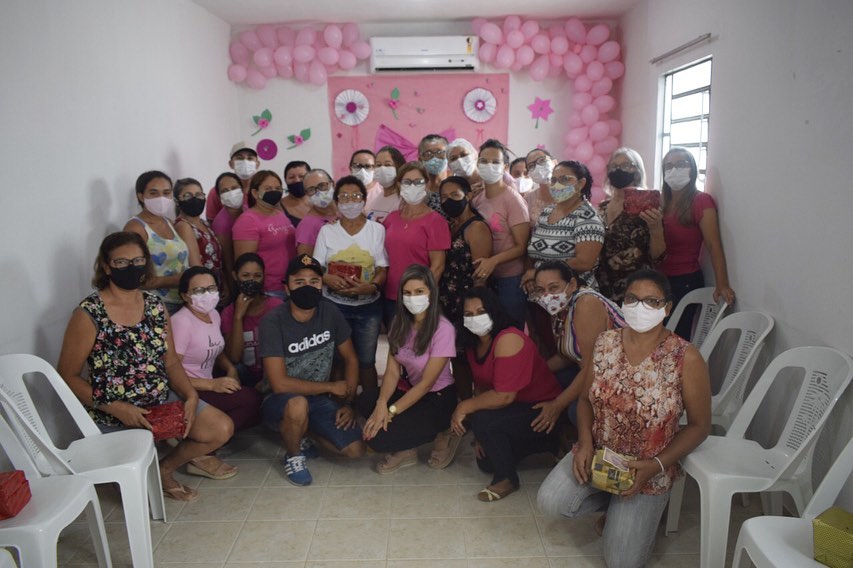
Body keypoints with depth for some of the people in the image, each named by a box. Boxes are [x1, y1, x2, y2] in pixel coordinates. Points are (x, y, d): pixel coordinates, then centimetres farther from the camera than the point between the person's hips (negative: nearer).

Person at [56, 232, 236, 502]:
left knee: (222, 429, -4)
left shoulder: (155, 305, 2)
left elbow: (170, 362, 6)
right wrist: (115, 408, -19)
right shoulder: (89, 314, -14)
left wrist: (190, 396, -10)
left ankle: (165, 469, 18)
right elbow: (67, 376, -11)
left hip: (162, 400, 5)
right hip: (114, 415, -5)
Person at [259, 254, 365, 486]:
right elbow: (279, 383, -24)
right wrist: (332, 387, -16)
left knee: (355, 450, -11)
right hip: (280, 402, -4)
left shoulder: (329, 312, -6)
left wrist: (348, 403, -7)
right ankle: (293, 456, -5)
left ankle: (303, 431, 17)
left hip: (320, 399, 5)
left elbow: (350, 359, 4)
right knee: (298, 405, -39)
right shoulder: (273, 321, -20)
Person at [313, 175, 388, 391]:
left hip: (368, 306, 0)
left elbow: (383, 269, -2)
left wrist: (371, 286, -23)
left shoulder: (377, 229, 2)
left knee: (366, 361, 6)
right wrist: (328, 279, -20)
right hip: (334, 305, 1)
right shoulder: (326, 230, 3)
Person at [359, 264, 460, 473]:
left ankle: (442, 435, 2)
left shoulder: (443, 329, -22)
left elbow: (426, 383, -21)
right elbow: (392, 371, -7)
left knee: (378, 438, -20)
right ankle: (405, 450, 1)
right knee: (366, 401, -21)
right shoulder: (399, 323, -2)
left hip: (438, 399, -6)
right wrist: (382, 404, -25)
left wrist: (391, 411, -23)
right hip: (410, 389, 6)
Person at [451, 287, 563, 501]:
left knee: (480, 420, -28)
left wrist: (464, 407, -22)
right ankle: (548, 444, 26)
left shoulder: (508, 339, -27)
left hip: (541, 411, -9)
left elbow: (504, 396, -32)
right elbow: (482, 386, 3)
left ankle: (507, 479, -4)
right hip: (516, 410, 9)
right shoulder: (474, 344, 0)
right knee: (485, 463, 12)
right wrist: (482, 437, -1)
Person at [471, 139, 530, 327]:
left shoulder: (513, 200, -12)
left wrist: (493, 261, -26)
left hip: (511, 279, -5)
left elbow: (522, 246, -13)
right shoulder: (477, 199, 6)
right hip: (485, 277, 5)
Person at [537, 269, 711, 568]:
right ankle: (613, 504, 13)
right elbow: (586, 399, 3)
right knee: (550, 501, -18)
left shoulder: (686, 358, -19)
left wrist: (656, 465, -19)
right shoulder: (605, 342, -8)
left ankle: (643, 510, 26)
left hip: (648, 469, -3)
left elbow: (699, 425, -10)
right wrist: (585, 442, -13)